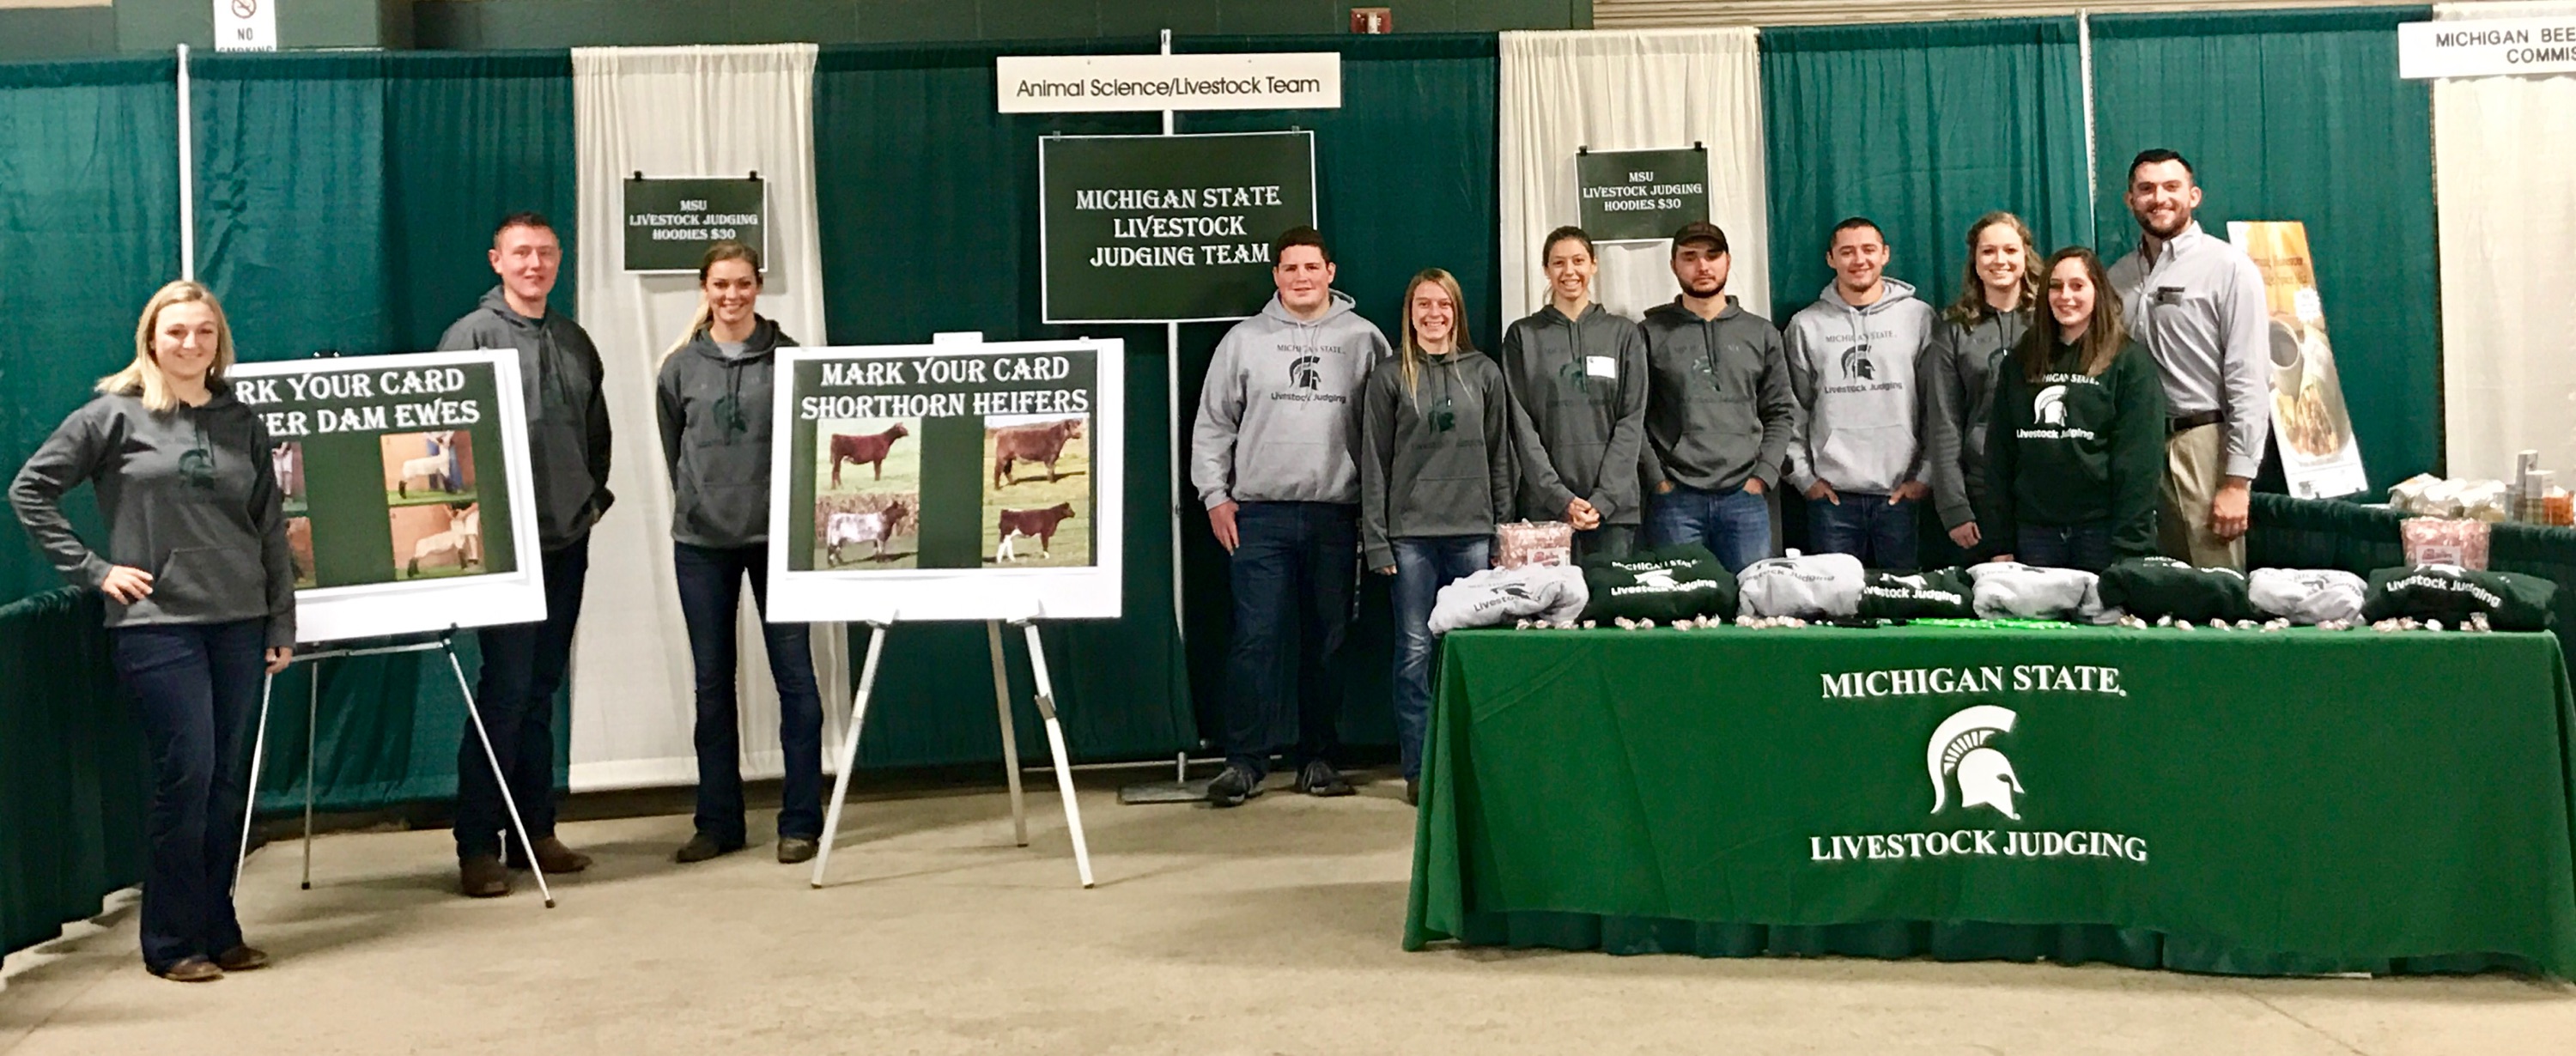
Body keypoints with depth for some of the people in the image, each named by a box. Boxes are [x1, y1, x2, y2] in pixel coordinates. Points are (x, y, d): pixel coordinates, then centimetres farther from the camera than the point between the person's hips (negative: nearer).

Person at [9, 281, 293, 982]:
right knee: (185, 777, -6)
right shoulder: (115, 416, 0)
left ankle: (217, 930, 18)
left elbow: (270, 526, 11)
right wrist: (91, 569, -4)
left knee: (227, 780, 7)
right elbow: (30, 490, 2)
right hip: (156, 625, -4)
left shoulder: (241, 421, 10)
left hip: (239, 622, 4)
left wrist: (282, 622, 9)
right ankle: (172, 943, 6)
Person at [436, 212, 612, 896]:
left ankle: (535, 831, 19)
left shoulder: (575, 341, 15)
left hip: (568, 540, 6)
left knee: (542, 690, 11)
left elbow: (598, 431, 22)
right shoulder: (472, 336, -4)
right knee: (506, 689, -6)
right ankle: (477, 846, 1)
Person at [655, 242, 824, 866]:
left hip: (777, 535, -2)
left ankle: (800, 821, 7)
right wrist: (699, 502, 10)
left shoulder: (789, 358, 0)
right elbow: (672, 452, 13)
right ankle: (718, 822, 17)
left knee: (794, 674, -1)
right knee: (712, 683, 8)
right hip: (701, 540, 2)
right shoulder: (680, 367, 5)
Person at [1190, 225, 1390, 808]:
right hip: (1260, 514, -1)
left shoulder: (1363, 339, 7)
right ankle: (1244, 759, 3)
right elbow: (1212, 424, 9)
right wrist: (1215, 496, 1)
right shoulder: (1244, 340, 7)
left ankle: (1316, 756, 16)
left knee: (1327, 641, 6)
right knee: (1256, 638, -5)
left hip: (1336, 515, 1)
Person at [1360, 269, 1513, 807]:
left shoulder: (1484, 373, 11)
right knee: (1415, 651, -1)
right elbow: (1373, 465, 3)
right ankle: (1419, 769, 6)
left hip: (1473, 532, 2)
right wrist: (1376, 541, -3)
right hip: (1411, 534, -2)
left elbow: (1500, 457, 12)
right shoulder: (1388, 378, 5)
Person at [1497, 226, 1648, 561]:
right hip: (1546, 505, -1)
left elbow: (1632, 421, 3)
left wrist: (1603, 498, -9)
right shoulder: (1523, 336, 7)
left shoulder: (1624, 334, 9)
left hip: (1614, 504, 1)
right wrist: (1560, 499, -10)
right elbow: (1522, 426, 0)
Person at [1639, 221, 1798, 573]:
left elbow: (1781, 412, 12)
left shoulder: (1761, 333, 13)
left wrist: (1763, 475, 0)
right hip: (1674, 499, -2)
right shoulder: (1652, 333, 5)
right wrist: (1657, 479, -8)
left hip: (1744, 496, 2)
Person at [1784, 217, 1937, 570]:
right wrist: (1803, 475, 0)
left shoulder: (1919, 317, 5)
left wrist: (1926, 475, -2)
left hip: (1901, 493, 0)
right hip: (1831, 495, 1)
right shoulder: (1807, 325, 7)